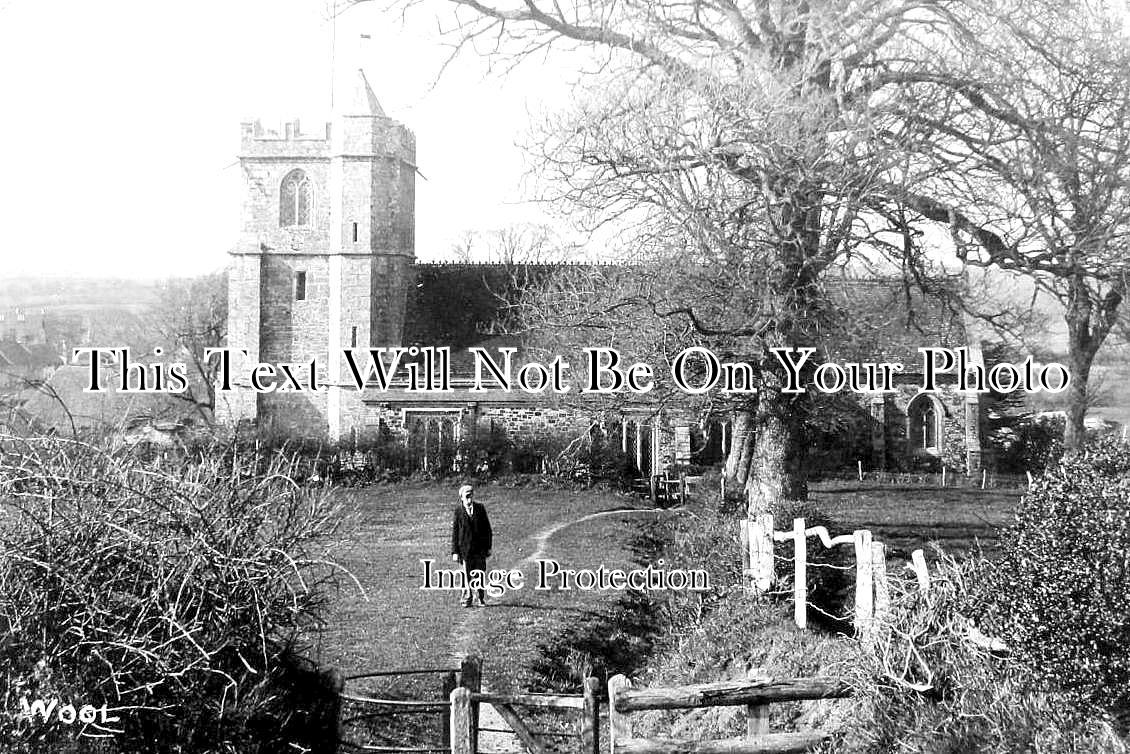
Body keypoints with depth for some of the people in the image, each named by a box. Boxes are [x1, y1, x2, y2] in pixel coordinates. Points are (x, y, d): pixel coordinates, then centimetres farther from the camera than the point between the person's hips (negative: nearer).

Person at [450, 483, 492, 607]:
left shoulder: (480, 508, 3)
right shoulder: (458, 510, -2)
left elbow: (487, 528, 7)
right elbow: (455, 532, 0)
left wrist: (488, 547, 5)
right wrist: (454, 551, -3)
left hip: (480, 548, 1)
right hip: (465, 548, -1)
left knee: (480, 574, 5)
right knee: (467, 575, 2)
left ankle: (480, 599, 19)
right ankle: (467, 599, 14)